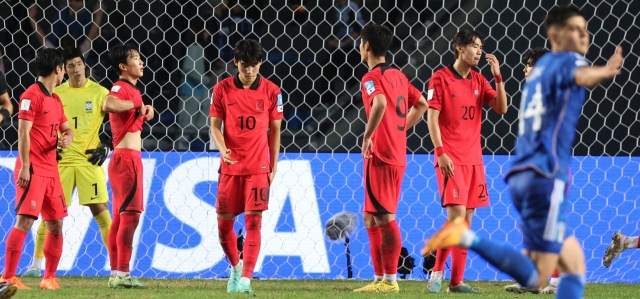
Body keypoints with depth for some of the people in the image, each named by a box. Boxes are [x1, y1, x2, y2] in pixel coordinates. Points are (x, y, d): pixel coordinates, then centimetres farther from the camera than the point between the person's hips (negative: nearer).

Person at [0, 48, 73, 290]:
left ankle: (49, 277, 18)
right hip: (33, 169, -9)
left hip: (51, 169, 9)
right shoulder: (32, 95, -9)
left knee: (56, 224, 9)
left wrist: (66, 138, 1)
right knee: (25, 220, -14)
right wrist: (24, 166, -20)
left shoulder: (55, 100, 16)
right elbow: (23, 131, -14)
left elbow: (66, 128, 26)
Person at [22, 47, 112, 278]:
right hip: (61, 161, 2)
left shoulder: (99, 93, 0)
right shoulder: (56, 94, 6)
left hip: (90, 161, -2)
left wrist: (107, 147, -5)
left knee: (99, 209, -8)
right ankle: (36, 265, 12)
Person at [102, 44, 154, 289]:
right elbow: (108, 105, -36)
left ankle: (116, 274, 13)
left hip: (130, 158, 10)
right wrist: (138, 105, -26)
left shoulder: (132, 90, 17)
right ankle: (122, 274, -13)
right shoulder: (120, 88, -13)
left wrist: (144, 111, 16)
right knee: (131, 214, -12)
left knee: (120, 217, 10)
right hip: (126, 158, -10)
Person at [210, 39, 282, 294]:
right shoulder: (222, 89, -1)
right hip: (230, 166, 1)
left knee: (254, 222, -10)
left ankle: (246, 279, -12)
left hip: (259, 167, -1)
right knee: (224, 223, 6)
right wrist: (222, 149, -20)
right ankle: (235, 266, 32)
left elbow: (275, 130, 6)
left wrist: (273, 165, 5)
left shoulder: (271, 91, -1)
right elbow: (215, 125, -1)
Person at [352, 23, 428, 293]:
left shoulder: (372, 77, -12)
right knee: (372, 218, 15)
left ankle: (390, 280, -6)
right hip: (397, 156, 9)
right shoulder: (398, 75, 15)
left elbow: (380, 103, -32)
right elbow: (421, 104, 24)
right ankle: (380, 278, 16)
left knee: (385, 217, -7)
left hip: (380, 155, -9)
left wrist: (367, 136, -22)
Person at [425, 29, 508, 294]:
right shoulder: (441, 78, -5)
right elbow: (432, 117, -9)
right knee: (457, 214, -16)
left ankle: (456, 281, 8)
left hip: (473, 158, 6)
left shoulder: (478, 80, 11)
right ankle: (437, 272, -4)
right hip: (450, 159, -6)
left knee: (467, 217, 5)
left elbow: (501, 108, 5)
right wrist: (440, 152, -17)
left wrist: (497, 76, -5)